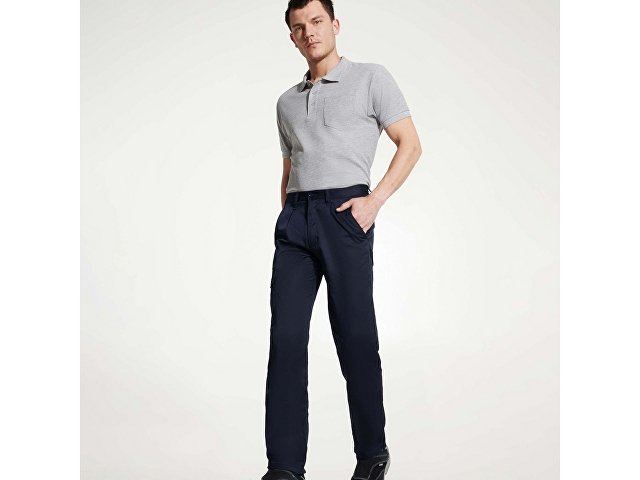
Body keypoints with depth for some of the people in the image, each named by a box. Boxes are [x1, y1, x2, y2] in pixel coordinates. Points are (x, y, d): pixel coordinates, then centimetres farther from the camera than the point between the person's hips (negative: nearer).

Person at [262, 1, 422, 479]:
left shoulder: (371, 77, 9)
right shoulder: (287, 102, 24)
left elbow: (410, 144, 3)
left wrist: (375, 200, -9)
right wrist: (286, 219, 13)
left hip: (344, 211, -4)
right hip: (294, 217, 5)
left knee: (355, 336, -2)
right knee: (286, 337, -5)